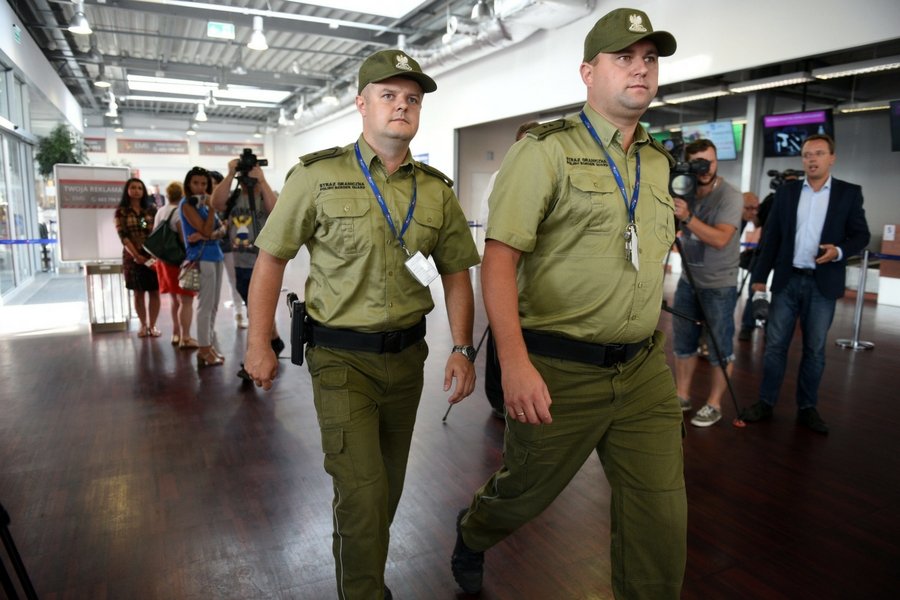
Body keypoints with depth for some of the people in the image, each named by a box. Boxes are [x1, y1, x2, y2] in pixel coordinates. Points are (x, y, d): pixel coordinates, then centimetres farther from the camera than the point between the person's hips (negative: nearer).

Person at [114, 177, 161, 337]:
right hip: (133, 256, -1)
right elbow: (123, 236, -5)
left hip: (153, 255, 1)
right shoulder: (121, 212, 3)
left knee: (154, 291, 2)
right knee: (138, 292, 7)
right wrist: (136, 255, -15)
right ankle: (143, 325, 18)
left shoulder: (152, 209, 7)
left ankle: (152, 325, 11)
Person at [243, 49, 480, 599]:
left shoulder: (438, 190, 3)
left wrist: (463, 350, -3)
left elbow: (457, 274, 6)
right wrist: (259, 344, -3)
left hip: (407, 354, 5)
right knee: (362, 491, -6)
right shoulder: (318, 176, -8)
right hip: (342, 358, -4)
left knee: (390, 481, 18)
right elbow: (271, 258, -3)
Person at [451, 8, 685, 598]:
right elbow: (499, 257, -17)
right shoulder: (545, 150, -9)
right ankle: (472, 534, 50)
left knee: (661, 516, 7)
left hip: (644, 369, 5)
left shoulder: (659, 163, 12)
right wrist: (514, 360, -28)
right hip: (560, 370, -5)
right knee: (525, 491, 16)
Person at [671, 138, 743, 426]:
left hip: (719, 286, -5)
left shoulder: (730, 196, -14)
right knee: (683, 343, 11)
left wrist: (688, 217, -36)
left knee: (720, 349, 3)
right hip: (688, 280, 6)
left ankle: (714, 405, 14)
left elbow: (720, 239, -27)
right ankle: (682, 396, 24)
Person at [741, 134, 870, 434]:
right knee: (775, 344, 3)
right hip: (787, 280, 1)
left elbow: (861, 235, 3)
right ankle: (766, 402, 12)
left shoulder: (849, 193, 3)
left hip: (823, 284, -1)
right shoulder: (786, 191, 6)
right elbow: (771, 236, 6)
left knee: (815, 348, 6)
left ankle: (807, 407, 18)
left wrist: (840, 251, -19)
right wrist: (760, 275, 2)